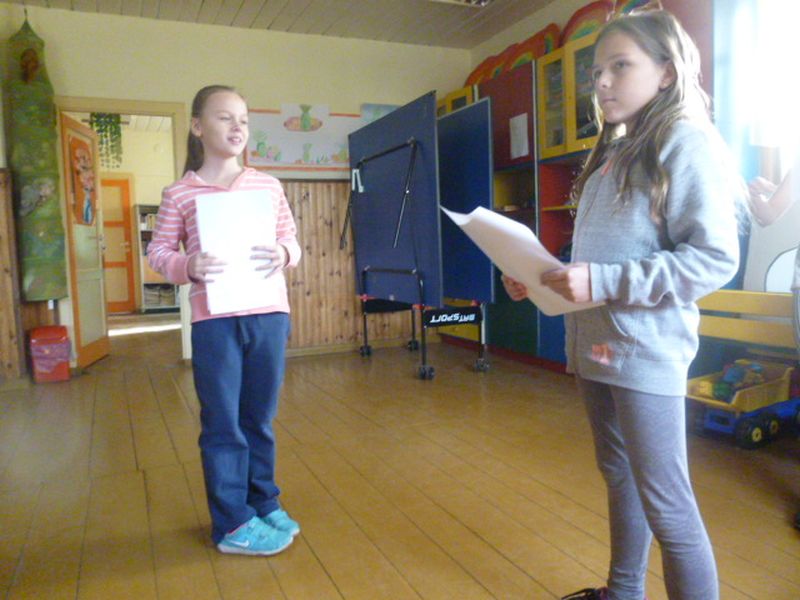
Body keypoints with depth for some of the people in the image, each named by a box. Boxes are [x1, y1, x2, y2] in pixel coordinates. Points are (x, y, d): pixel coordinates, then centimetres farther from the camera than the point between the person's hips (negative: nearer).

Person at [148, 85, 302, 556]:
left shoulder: (269, 186, 8)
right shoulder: (180, 194, 1)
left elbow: (292, 240, 11)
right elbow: (158, 252, 3)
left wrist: (283, 255, -11)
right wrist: (187, 266, -17)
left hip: (269, 312, 3)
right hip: (213, 318, -2)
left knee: (260, 417, 15)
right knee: (223, 423, 6)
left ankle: (264, 503, 32)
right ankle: (232, 523, 20)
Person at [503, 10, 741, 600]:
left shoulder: (685, 142, -8)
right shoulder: (611, 156, 17)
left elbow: (715, 258, -17)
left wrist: (603, 283, -23)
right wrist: (538, 280, 4)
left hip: (645, 353, -8)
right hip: (593, 346, 8)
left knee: (666, 504, 0)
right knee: (619, 479, 20)